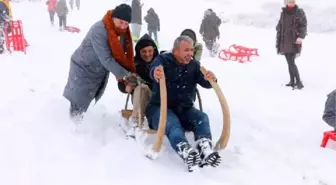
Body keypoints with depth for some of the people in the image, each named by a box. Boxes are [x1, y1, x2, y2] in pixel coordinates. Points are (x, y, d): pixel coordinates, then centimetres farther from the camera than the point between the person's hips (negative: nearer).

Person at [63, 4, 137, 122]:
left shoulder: (123, 32, -6)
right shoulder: (99, 30, -31)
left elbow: (126, 55, -1)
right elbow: (106, 59, -33)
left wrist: (131, 74, -10)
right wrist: (125, 75, -30)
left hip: (101, 71, 7)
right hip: (83, 69, -7)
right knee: (77, 102, -2)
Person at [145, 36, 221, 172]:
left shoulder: (194, 65, 8)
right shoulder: (163, 60, -5)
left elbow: (205, 83, -7)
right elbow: (154, 69, -29)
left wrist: (211, 79, -34)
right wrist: (155, 73, -56)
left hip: (184, 109, 5)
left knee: (202, 117, -24)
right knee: (172, 124, -35)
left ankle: (205, 149, -50)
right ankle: (186, 152, -64)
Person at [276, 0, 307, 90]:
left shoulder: (299, 12, -2)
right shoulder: (283, 13, 12)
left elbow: (303, 25, -7)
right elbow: (279, 27, 15)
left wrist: (301, 36, -22)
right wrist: (278, 43, 8)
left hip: (294, 42, -5)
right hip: (284, 42, 5)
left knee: (291, 62, -12)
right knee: (290, 62, 9)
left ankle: (298, 82, -6)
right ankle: (292, 81, 18)